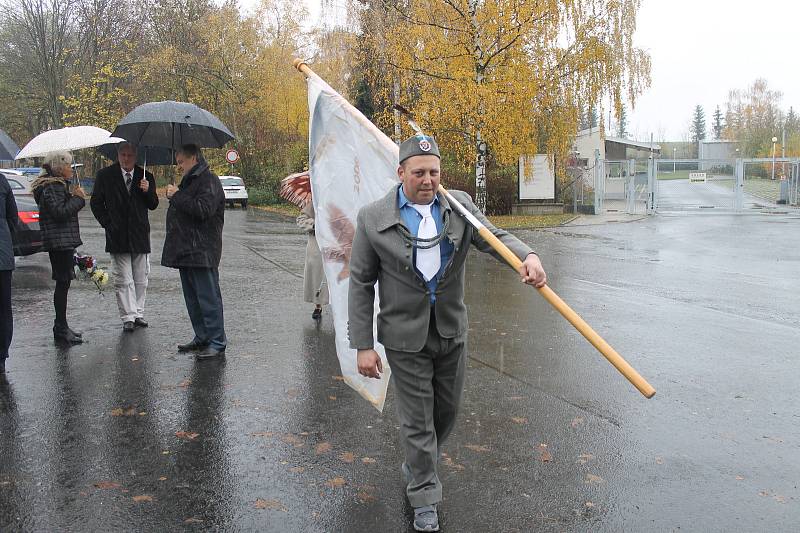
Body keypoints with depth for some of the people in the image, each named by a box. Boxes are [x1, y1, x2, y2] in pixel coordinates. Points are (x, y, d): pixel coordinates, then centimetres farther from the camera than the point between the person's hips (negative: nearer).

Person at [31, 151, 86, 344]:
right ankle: (61, 328, -4)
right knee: (63, 283, -8)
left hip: (63, 241, 10)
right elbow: (60, 212, -22)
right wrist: (78, 198, -12)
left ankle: (61, 327, 19)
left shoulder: (59, 184, 20)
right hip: (59, 241, -10)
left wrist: (74, 197, 6)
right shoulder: (51, 187, -12)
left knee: (63, 283, 13)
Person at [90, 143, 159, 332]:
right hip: (118, 235, -2)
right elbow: (96, 202, 6)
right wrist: (107, 223, -3)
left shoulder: (145, 176, 6)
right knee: (123, 280, -2)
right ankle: (128, 317, 1)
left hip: (140, 234, 2)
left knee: (141, 279, 8)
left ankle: (138, 313, 19)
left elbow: (153, 205, 7)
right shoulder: (105, 175, 1)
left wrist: (148, 191, -13)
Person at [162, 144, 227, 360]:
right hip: (187, 251, 10)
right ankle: (202, 338, 22)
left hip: (202, 251, -10)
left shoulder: (209, 180, -10)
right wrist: (173, 196, 13)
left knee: (208, 297, -8)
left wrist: (177, 196, -15)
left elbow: (203, 210, -23)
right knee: (193, 298, 14)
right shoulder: (189, 181, 22)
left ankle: (217, 343, -4)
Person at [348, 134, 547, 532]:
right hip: (406, 336, -4)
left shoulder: (459, 205, 0)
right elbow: (361, 285, -6)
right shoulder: (373, 218, -10)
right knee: (417, 419, 5)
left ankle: (416, 464, 48)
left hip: (451, 332, 4)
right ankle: (424, 499, 25)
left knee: (447, 410, 19)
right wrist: (363, 345, -8)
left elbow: (494, 237, -8)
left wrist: (528, 256, -32)